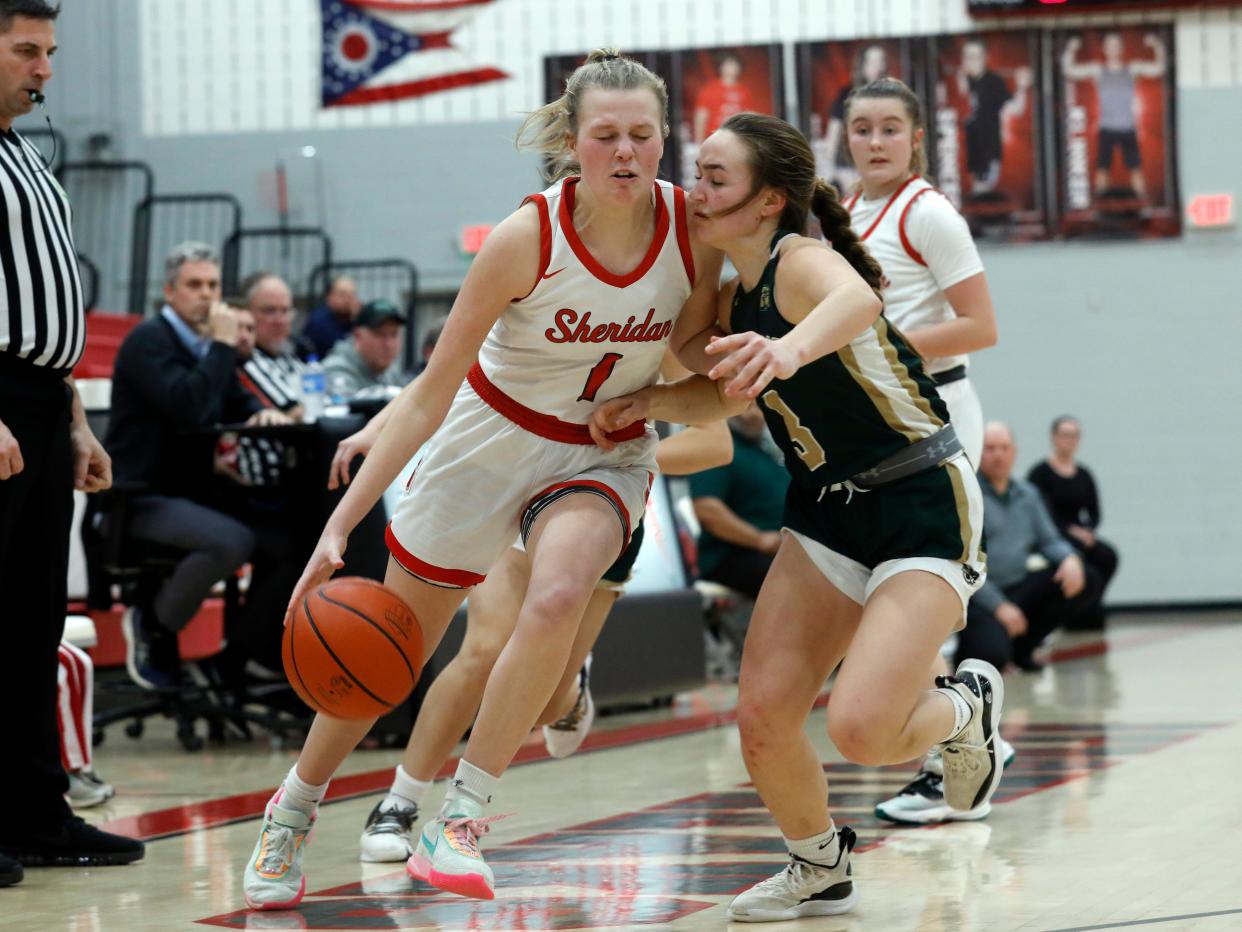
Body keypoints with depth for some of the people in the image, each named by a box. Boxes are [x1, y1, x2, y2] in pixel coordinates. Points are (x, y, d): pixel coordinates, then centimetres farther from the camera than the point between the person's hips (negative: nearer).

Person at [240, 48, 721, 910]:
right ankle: (291, 816, 32)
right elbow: (432, 391, -20)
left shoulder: (696, 227, -18)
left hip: (607, 454, 1)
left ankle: (463, 818, -20)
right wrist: (341, 523, -23)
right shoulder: (526, 239, -25)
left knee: (558, 598, -31)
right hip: (492, 437, -1)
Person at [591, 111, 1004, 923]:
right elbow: (723, 395, 22)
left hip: (925, 505, -8)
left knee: (861, 726, -21)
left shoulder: (802, 262, -22)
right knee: (763, 713, -4)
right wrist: (648, 402, 1)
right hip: (830, 509, 8)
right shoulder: (736, 299, 4)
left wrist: (791, 346, -69)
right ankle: (821, 871, 22)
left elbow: (854, 299, -47)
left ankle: (969, 710, 14)